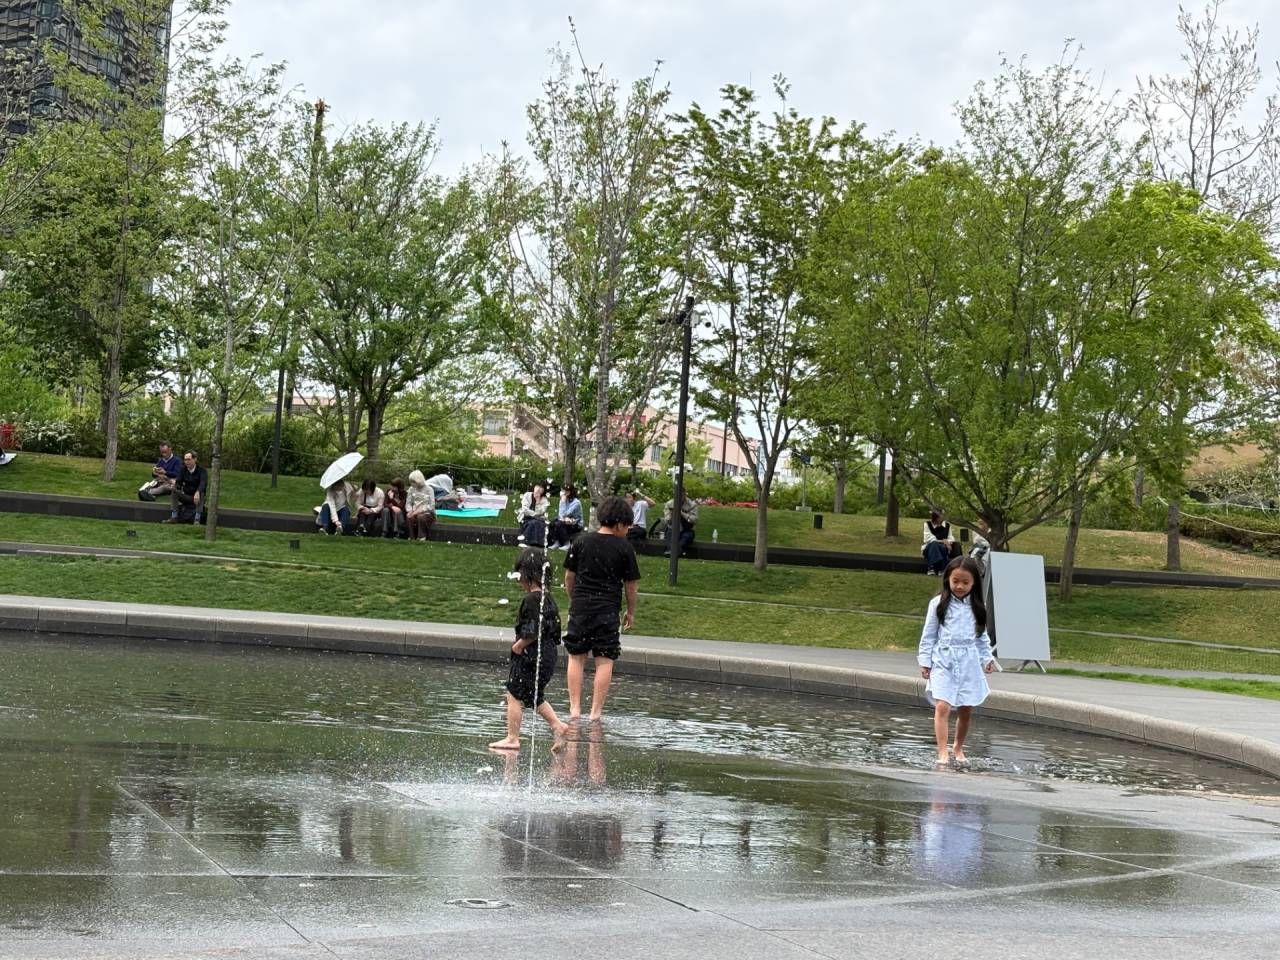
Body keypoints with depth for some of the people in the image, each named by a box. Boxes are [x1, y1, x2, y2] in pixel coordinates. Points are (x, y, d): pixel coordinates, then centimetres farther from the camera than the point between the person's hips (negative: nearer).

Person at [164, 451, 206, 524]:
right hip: (186, 497, 4)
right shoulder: (183, 470, 4)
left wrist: (197, 492, -49)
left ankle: (197, 518, -40)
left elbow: (203, 483, -28)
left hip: (197, 497, -4)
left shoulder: (202, 470, -10)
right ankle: (174, 517, -27)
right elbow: (178, 482, -2)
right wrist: (175, 484, -29)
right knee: (174, 491, -21)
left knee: (201, 493, -36)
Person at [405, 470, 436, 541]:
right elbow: (408, 503, 6)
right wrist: (410, 511, -16)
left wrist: (419, 511, -20)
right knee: (409, 517, -31)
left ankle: (421, 538, -23)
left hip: (427, 513, -3)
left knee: (420, 517, -36)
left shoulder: (428, 489, -5)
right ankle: (412, 538, -20)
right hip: (415, 513, 3)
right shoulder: (411, 489, 8)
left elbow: (431, 506, -11)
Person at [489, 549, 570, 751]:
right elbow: (555, 628, 14)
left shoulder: (532, 600, -18)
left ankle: (512, 738, 4)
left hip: (530, 656, -9)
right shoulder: (549, 598, 10)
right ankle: (557, 725, 12)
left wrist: (519, 645, -10)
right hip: (548, 655, 9)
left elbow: (532, 631, -23)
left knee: (514, 695, 0)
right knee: (536, 697, 22)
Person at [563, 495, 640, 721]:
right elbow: (630, 585, 0)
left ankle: (575, 708, 8)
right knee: (605, 661, 3)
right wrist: (631, 612, 13)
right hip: (608, 611, -3)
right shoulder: (624, 547, -4)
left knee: (576, 657, 12)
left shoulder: (581, 542, 4)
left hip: (580, 608, 3)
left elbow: (569, 577, 10)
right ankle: (596, 712, 1)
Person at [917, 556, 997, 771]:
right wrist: (925, 661, -1)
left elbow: (982, 636, 15)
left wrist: (988, 658, 6)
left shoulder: (977, 607, 8)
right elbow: (928, 635, 3)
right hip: (943, 661, -3)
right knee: (942, 707, -15)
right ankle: (942, 755, -17)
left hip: (969, 663, 3)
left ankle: (958, 749, 27)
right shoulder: (939, 604, 0)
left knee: (965, 710, 8)